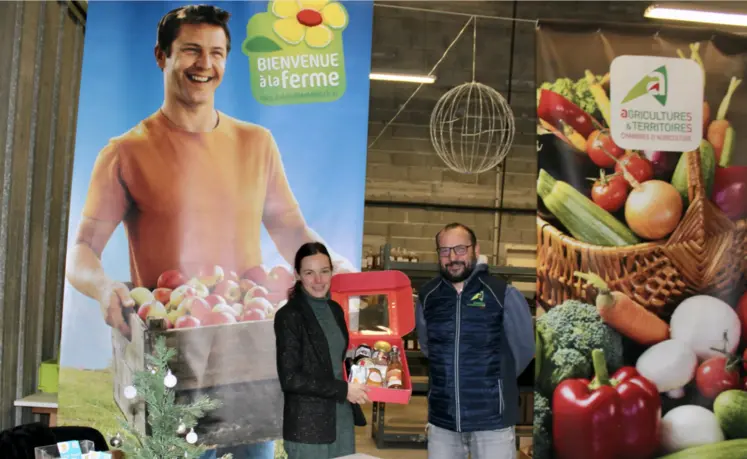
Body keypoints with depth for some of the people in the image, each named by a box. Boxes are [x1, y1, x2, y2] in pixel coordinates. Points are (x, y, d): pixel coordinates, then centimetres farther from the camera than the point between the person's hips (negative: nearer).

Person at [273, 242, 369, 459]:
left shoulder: (335, 309, 9)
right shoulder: (288, 316, -12)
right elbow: (290, 378, -17)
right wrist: (343, 389, -15)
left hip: (342, 419, 6)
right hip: (307, 426, -6)